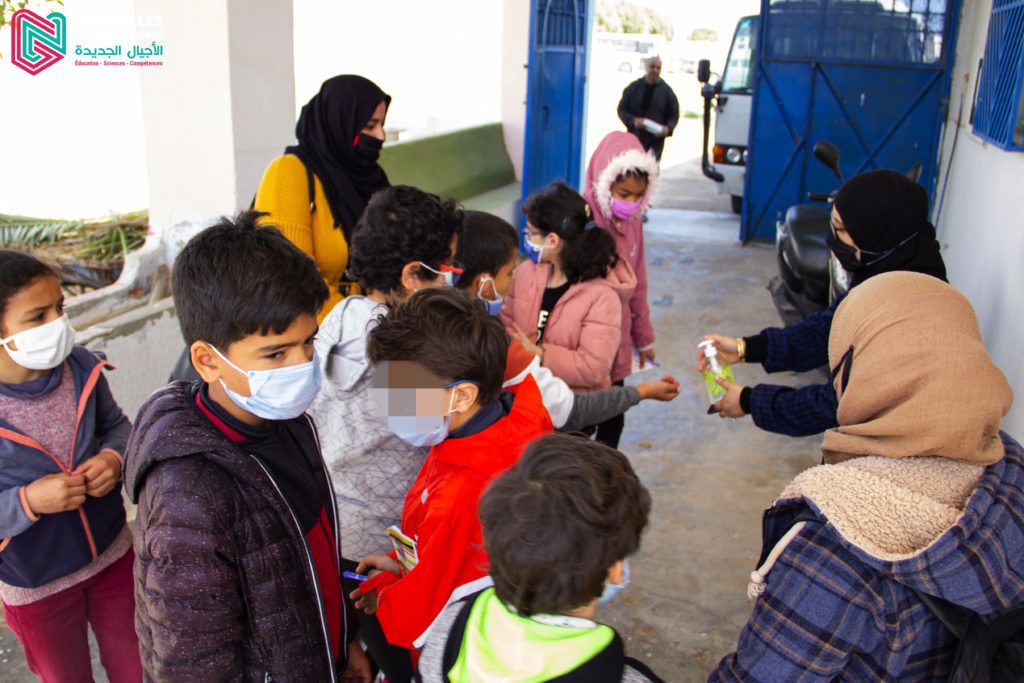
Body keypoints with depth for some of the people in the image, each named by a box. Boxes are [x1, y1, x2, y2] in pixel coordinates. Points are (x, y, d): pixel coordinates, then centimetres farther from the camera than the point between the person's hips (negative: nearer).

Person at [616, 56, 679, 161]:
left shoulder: (667, 90, 3)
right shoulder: (633, 87, 4)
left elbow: (674, 114, 6)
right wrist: (633, 120, -15)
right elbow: (622, 109, 5)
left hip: (656, 140, -2)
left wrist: (668, 128, -15)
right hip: (634, 138, 2)